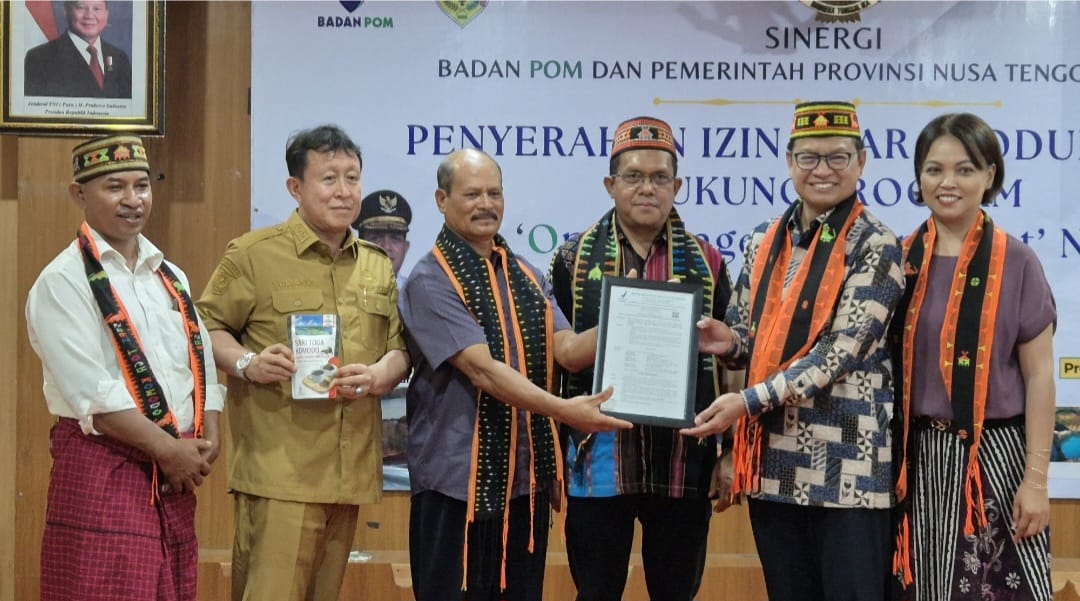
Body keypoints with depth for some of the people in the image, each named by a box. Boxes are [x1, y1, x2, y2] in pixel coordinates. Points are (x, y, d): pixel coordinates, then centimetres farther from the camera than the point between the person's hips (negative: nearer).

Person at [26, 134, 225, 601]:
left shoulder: (171, 278, 14)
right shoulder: (64, 281, -8)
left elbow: (202, 364, 13)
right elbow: (92, 392, -16)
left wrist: (208, 440, -4)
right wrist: (168, 449, -15)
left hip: (176, 472, 7)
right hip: (102, 473, -7)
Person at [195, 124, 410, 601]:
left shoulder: (378, 267, 15)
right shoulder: (253, 254, -2)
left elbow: (399, 347, 16)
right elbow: (207, 328, 1)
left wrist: (379, 374, -5)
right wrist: (247, 363, -17)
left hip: (350, 469, 6)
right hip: (278, 469, -5)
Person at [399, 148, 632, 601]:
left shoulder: (528, 277, 13)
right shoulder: (430, 281, -10)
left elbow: (568, 351, 3)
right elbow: (482, 369, -20)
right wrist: (563, 410, -29)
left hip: (527, 474, 6)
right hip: (458, 478, -6)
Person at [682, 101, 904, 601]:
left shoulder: (875, 247, -7)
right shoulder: (764, 242, 11)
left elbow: (842, 350, -16)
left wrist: (748, 400, -22)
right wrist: (729, 343, -4)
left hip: (845, 463, -6)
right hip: (772, 457, 6)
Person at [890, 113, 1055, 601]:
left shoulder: (1014, 262, -3)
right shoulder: (901, 261, 5)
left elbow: (1039, 375, -4)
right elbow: (886, 366, 10)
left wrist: (1036, 479, -9)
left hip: (996, 455, -3)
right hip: (918, 456, 3)